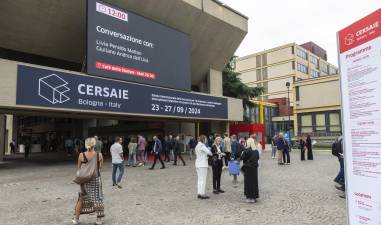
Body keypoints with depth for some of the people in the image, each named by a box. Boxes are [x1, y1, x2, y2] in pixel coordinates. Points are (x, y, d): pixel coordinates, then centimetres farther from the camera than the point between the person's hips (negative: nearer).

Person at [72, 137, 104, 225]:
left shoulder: (81, 155, -12)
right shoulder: (99, 155, -12)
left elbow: (78, 168, -1)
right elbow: (100, 167, 1)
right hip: (96, 179, 0)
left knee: (81, 199, 18)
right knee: (97, 199, 12)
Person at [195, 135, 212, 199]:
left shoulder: (197, 146, 13)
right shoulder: (202, 146, -16)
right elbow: (209, 153, -16)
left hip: (198, 164, 9)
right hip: (203, 164, -9)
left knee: (199, 179, 13)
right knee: (203, 179, -3)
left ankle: (199, 193, 17)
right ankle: (202, 194, 1)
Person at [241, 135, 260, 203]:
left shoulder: (247, 150, -17)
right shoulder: (256, 150, 2)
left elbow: (242, 158, -14)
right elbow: (258, 158, 12)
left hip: (248, 168, -6)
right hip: (255, 167, 6)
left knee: (249, 182, 3)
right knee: (254, 181, 13)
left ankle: (250, 197, 7)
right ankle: (254, 196, 22)